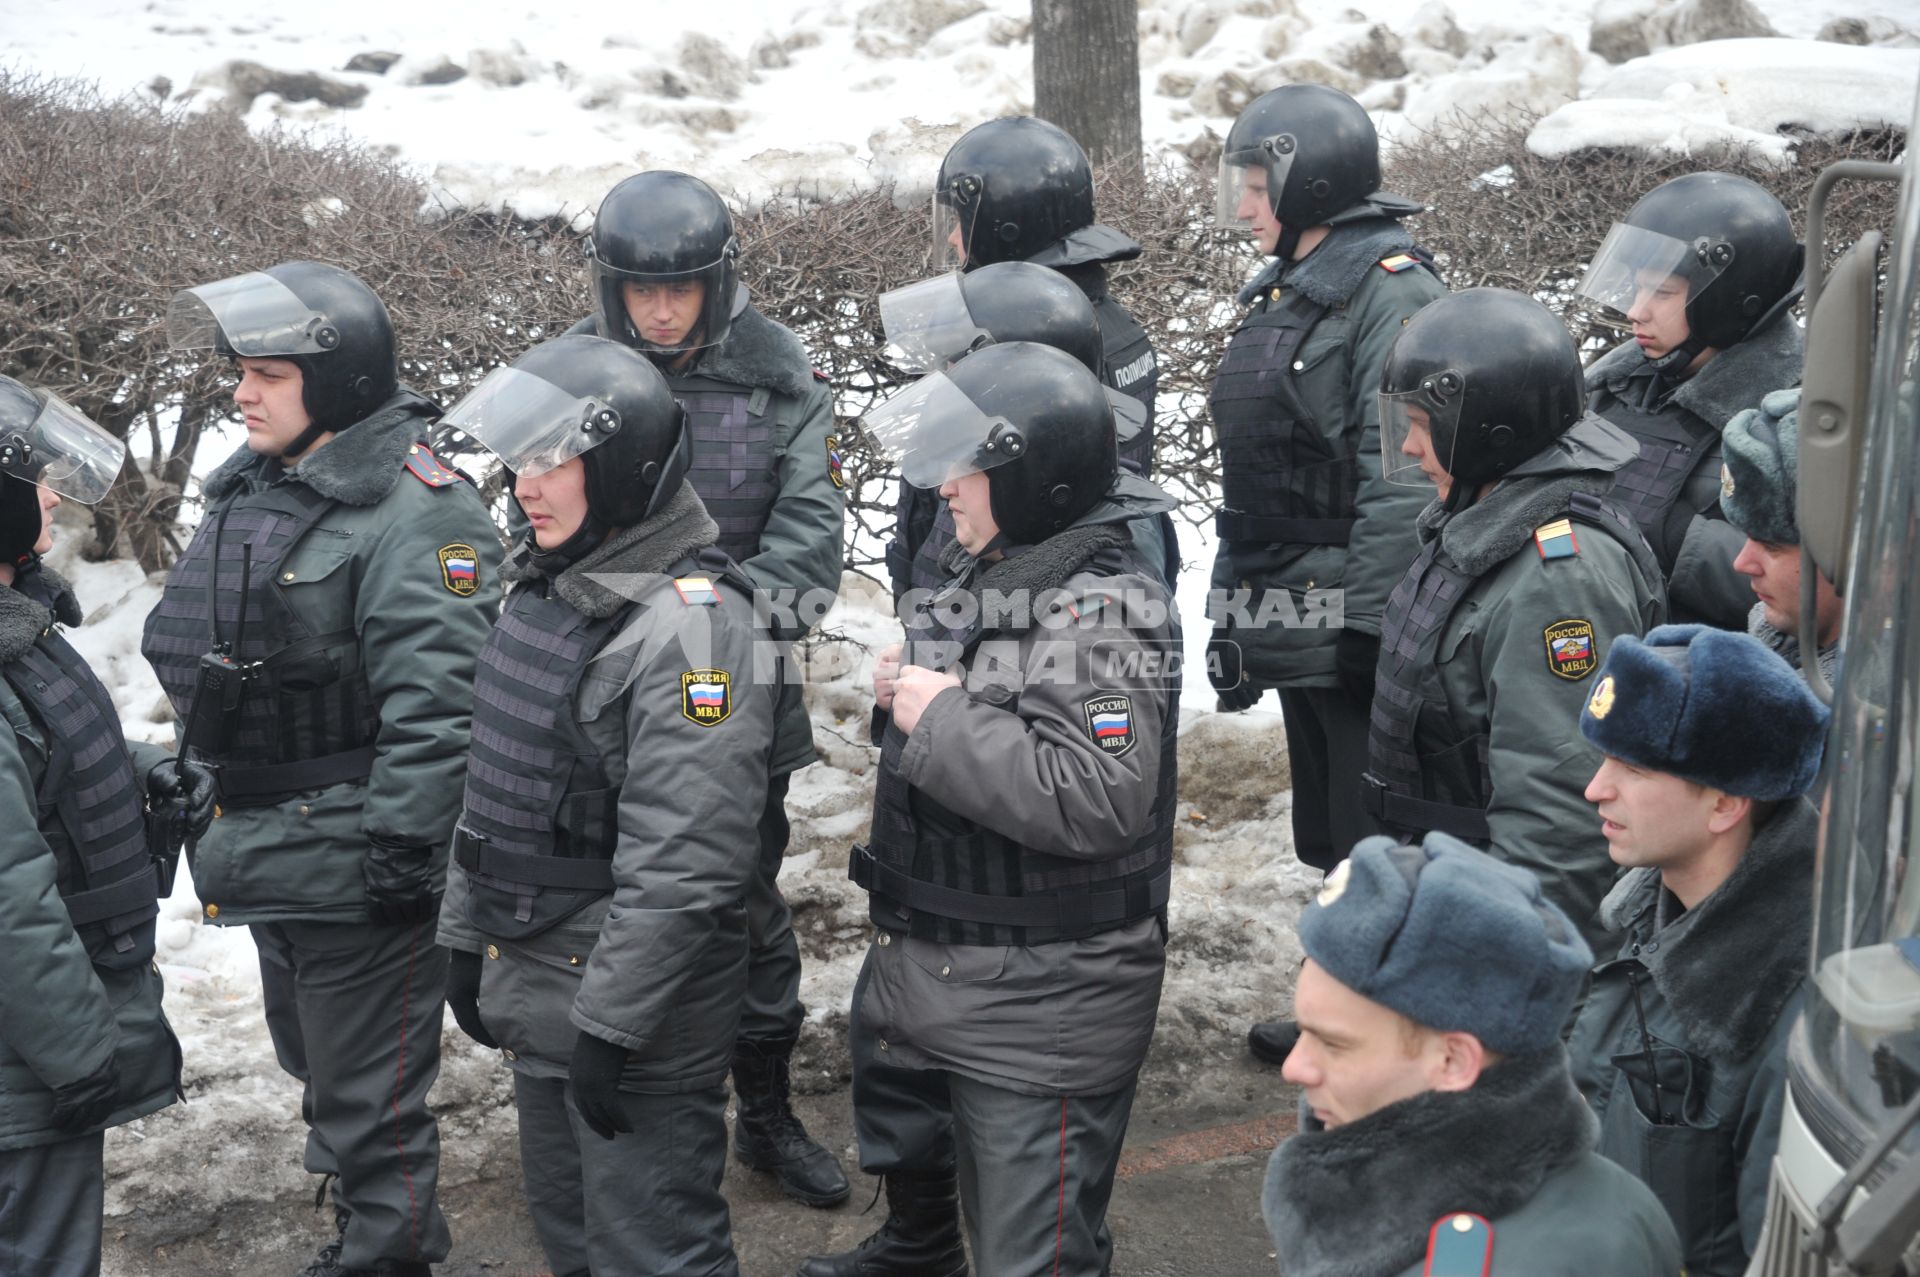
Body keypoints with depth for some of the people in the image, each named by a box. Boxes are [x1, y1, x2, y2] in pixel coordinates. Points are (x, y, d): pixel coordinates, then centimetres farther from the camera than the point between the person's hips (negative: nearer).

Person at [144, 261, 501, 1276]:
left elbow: (433, 703, -25)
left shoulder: (413, 512, -20)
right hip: (266, 851, 10)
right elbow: (203, 660, 20)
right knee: (315, 1063, 25)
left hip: (356, 866, -10)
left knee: (367, 1092, 3)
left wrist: (402, 848, -26)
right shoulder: (250, 490, 10)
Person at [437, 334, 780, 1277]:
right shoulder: (542, 587, 8)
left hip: (635, 1004, -9)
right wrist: (466, 935, 17)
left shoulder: (690, 624, -22)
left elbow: (682, 861, -25)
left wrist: (612, 1022, -23)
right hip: (527, 980, 9)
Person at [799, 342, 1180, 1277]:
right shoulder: (1003, 573, 5)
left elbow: (1097, 801, -35)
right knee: (905, 1145, 34)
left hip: (1038, 1007, -10)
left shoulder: (1104, 609, -25)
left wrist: (943, 716, -27)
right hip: (925, 957, 10)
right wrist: (906, 688, -1)